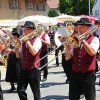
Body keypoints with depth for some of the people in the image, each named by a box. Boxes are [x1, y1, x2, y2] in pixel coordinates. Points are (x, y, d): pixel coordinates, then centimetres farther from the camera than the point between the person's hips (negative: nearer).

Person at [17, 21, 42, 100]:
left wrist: (27, 41, -18)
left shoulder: (37, 39, -8)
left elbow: (33, 52, -24)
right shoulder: (23, 40, 11)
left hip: (33, 69, -6)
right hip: (24, 68, 6)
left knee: (36, 91, 5)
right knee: (20, 90, 3)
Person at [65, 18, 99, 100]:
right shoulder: (75, 40, 12)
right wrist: (67, 49, -11)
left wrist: (83, 40, -17)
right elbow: (68, 58, 9)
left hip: (88, 74, -4)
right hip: (75, 74, 5)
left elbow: (92, 52, -22)